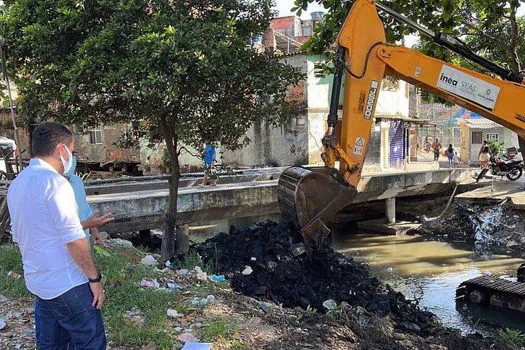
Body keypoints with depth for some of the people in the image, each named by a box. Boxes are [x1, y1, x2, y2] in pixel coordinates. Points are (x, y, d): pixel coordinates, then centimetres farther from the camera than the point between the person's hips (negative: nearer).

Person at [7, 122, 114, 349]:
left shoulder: (17, 184, 8)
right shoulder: (54, 182, -19)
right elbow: (74, 240, -22)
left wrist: (84, 224, 21)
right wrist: (94, 278, -13)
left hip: (36, 282, 9)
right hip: (66, 285, -9)